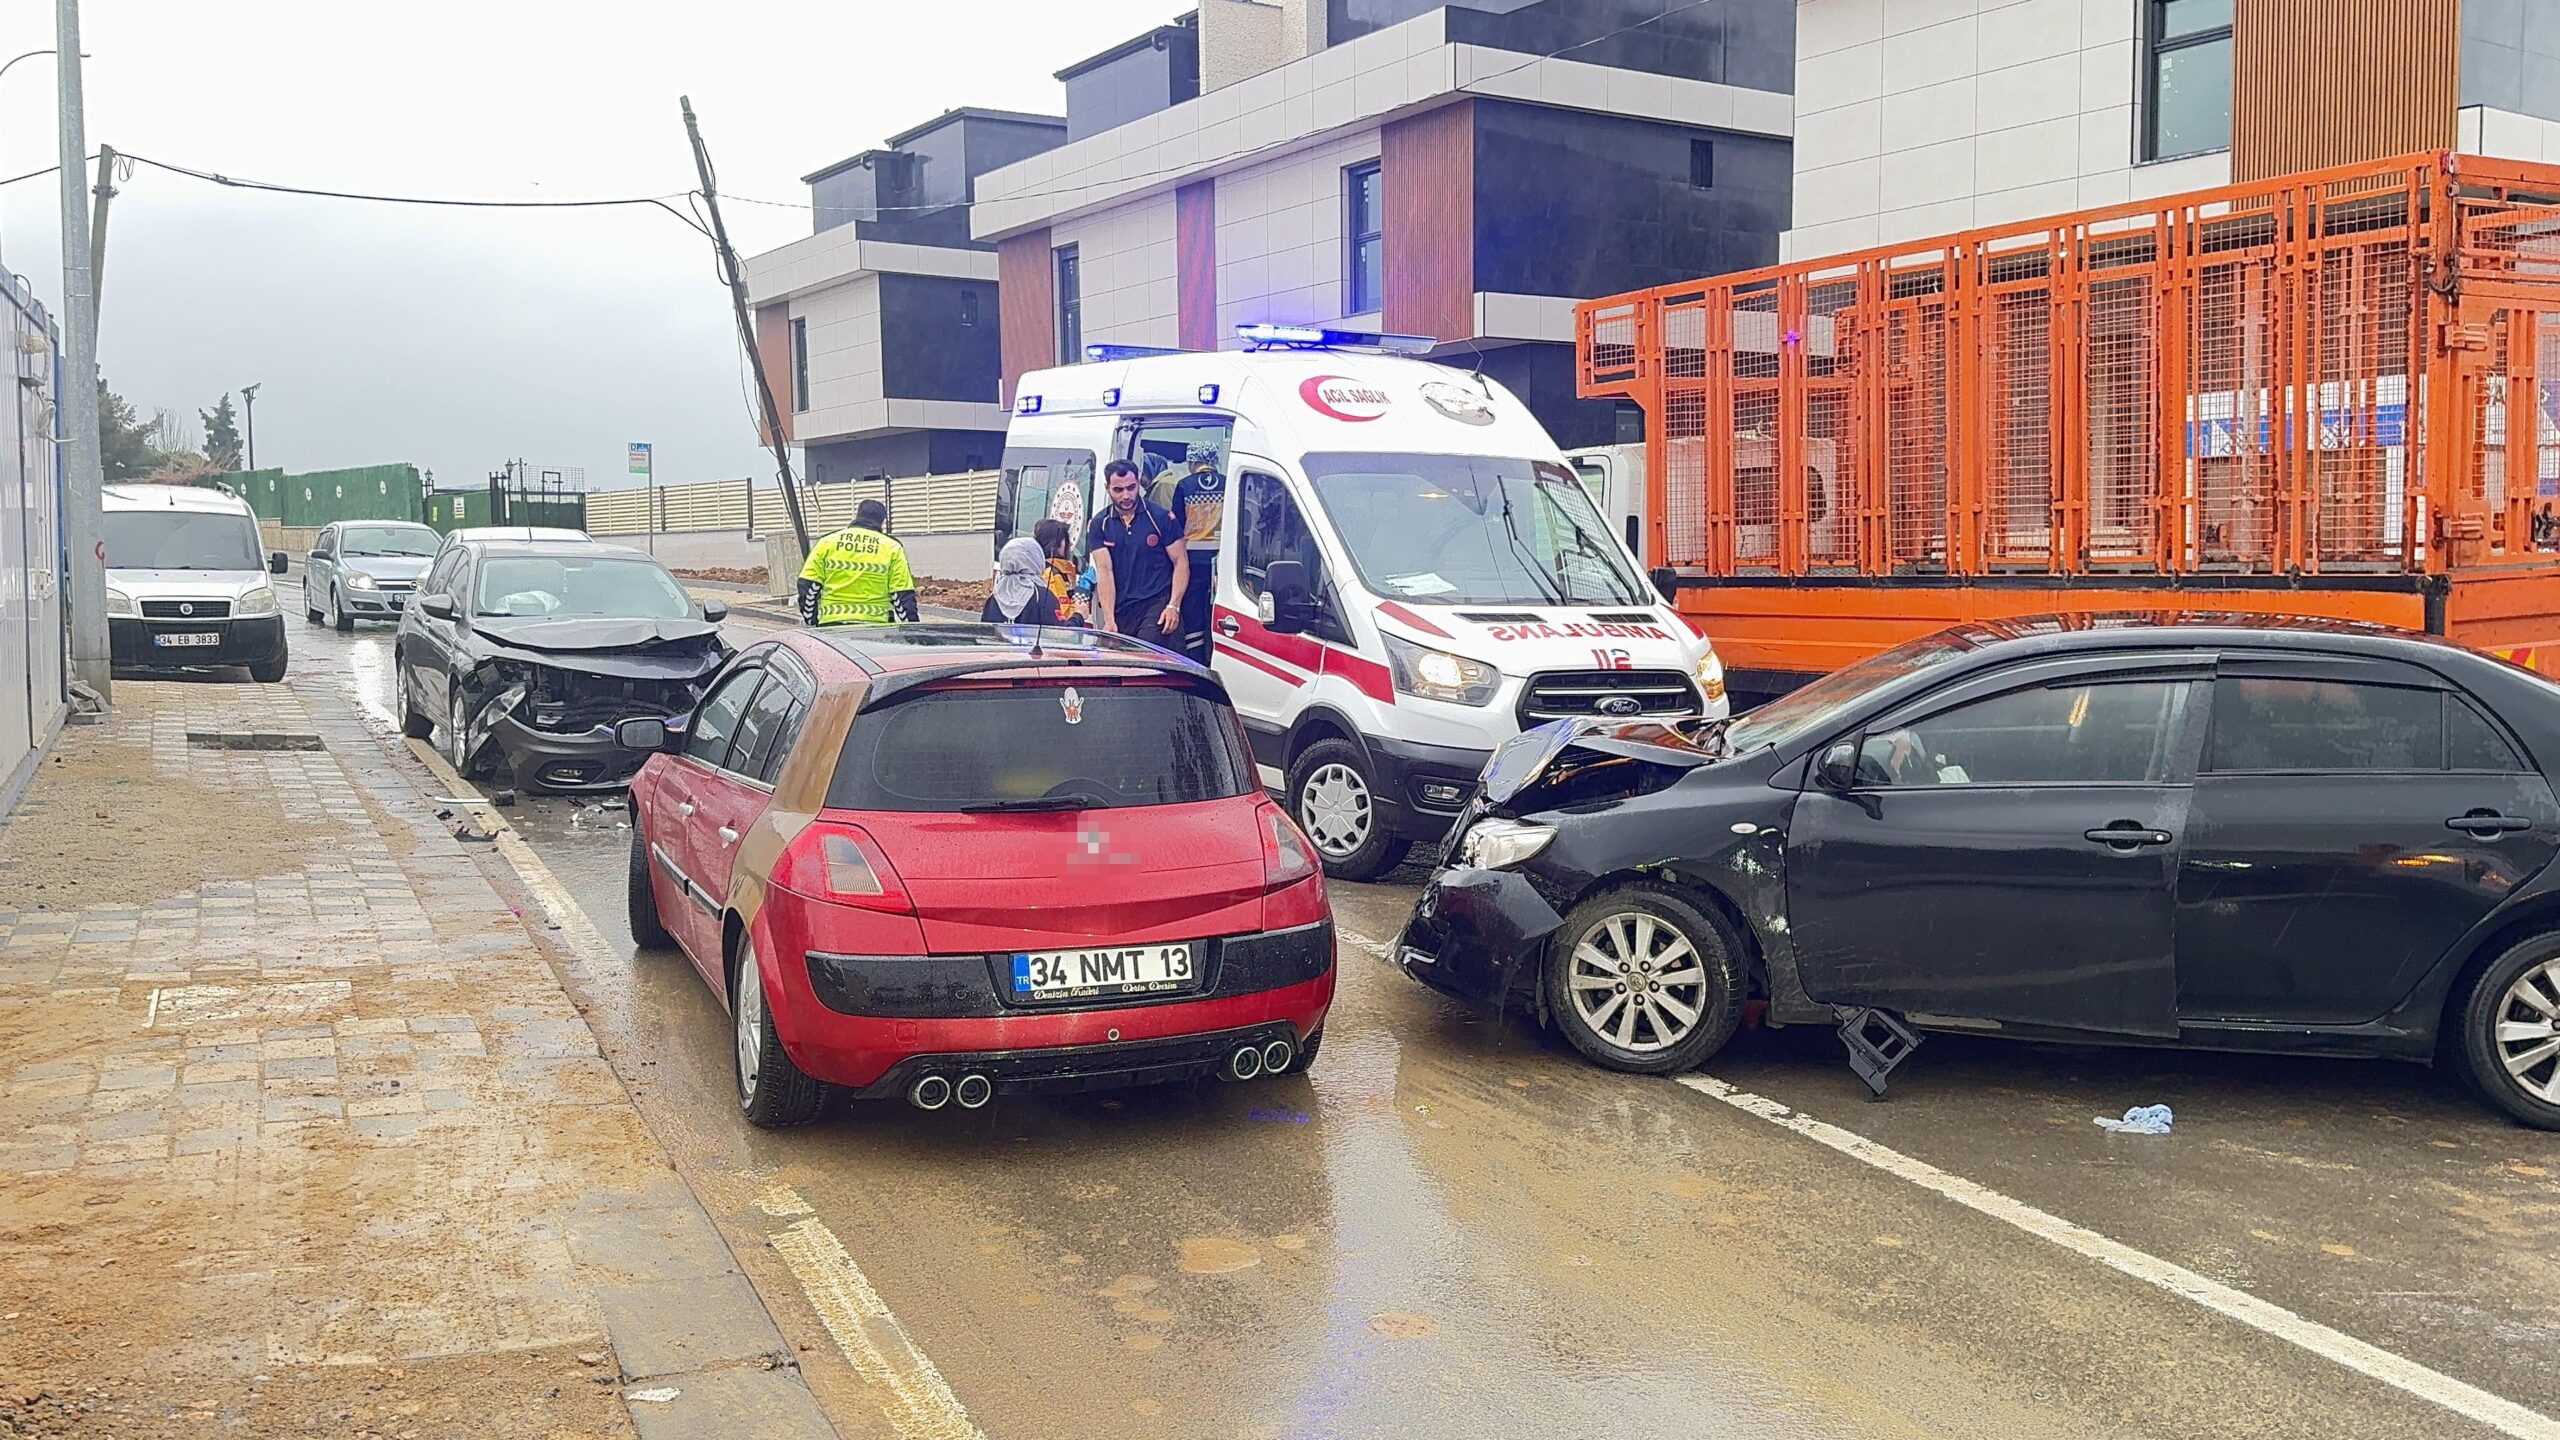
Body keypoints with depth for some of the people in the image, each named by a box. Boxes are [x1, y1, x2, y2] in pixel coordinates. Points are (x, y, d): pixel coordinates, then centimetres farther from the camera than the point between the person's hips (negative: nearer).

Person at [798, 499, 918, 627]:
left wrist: (810, 622, 14)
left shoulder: (827, 542, 9)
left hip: (832, 624, 1)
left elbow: (807, 586, 7)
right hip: (874, 628, -1)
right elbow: (904, 596, 0)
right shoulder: (892, 549, 4)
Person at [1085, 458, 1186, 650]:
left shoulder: (1161, 517, 0)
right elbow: (1104, 571, 0)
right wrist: (1109, 620, -9)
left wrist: (1173, 606, -12)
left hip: (1157, 604, -3)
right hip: (1120, 610, 3)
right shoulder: (1099, 524, 8)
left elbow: (1181, 563, 1)